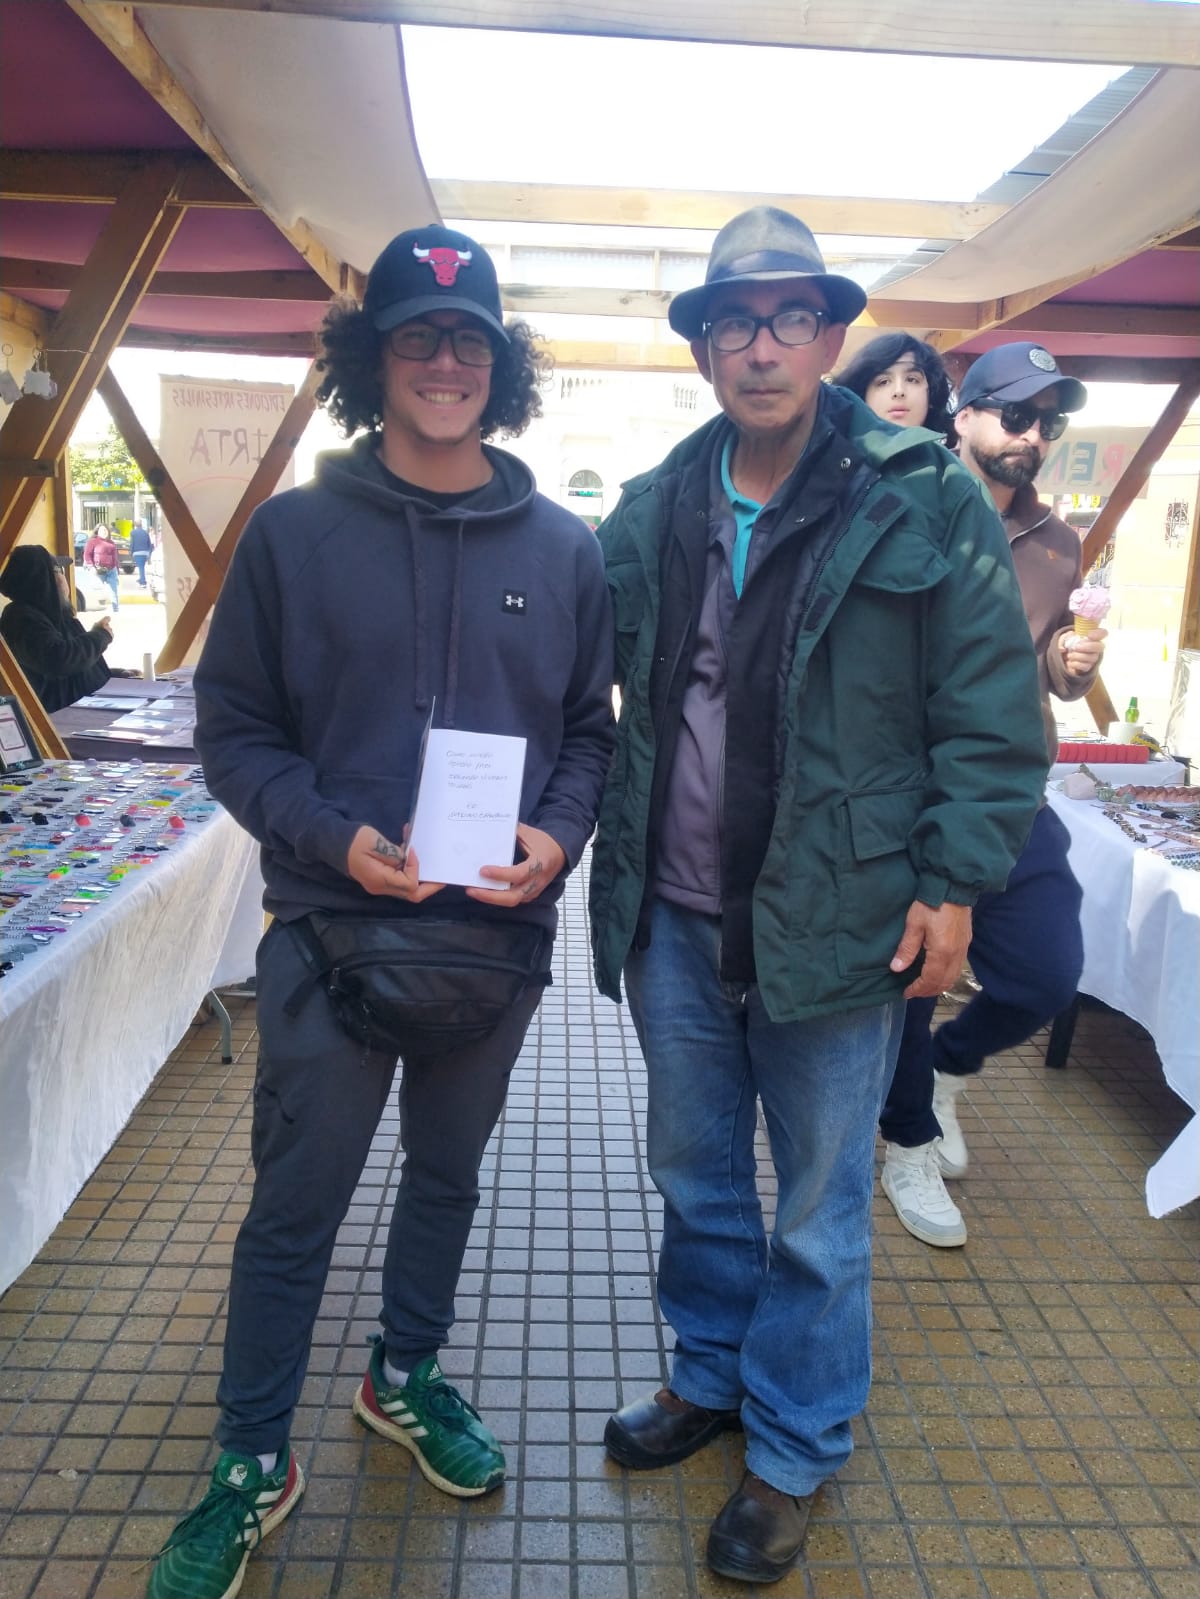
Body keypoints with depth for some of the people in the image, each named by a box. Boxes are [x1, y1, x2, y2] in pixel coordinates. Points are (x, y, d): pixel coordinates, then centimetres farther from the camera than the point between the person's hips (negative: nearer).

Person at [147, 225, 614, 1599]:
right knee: (294, 1206, 8)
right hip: (332, 928, -2)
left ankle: (405, 1378, 47)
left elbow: (590, 729, 7)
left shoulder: (563, 548, 2)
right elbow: (232, 729, -2)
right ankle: (252, 1465, 32)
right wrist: (332, 834, -17)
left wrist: (557, 833, -12)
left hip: (498, 933, 3)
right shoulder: (295, 532, -4)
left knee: (447, 1175, 20)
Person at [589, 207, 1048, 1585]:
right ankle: (709, 1375, 46)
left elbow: (993, 718, -6)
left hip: (837, 925, -4)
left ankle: (791, 1455, 35)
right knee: (694, 1174, 21)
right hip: (675, 918, 5)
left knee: (818, 1211, 13)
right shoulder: (651, 511, 4)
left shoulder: (925, 505, -8)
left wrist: (954, 881, -11)